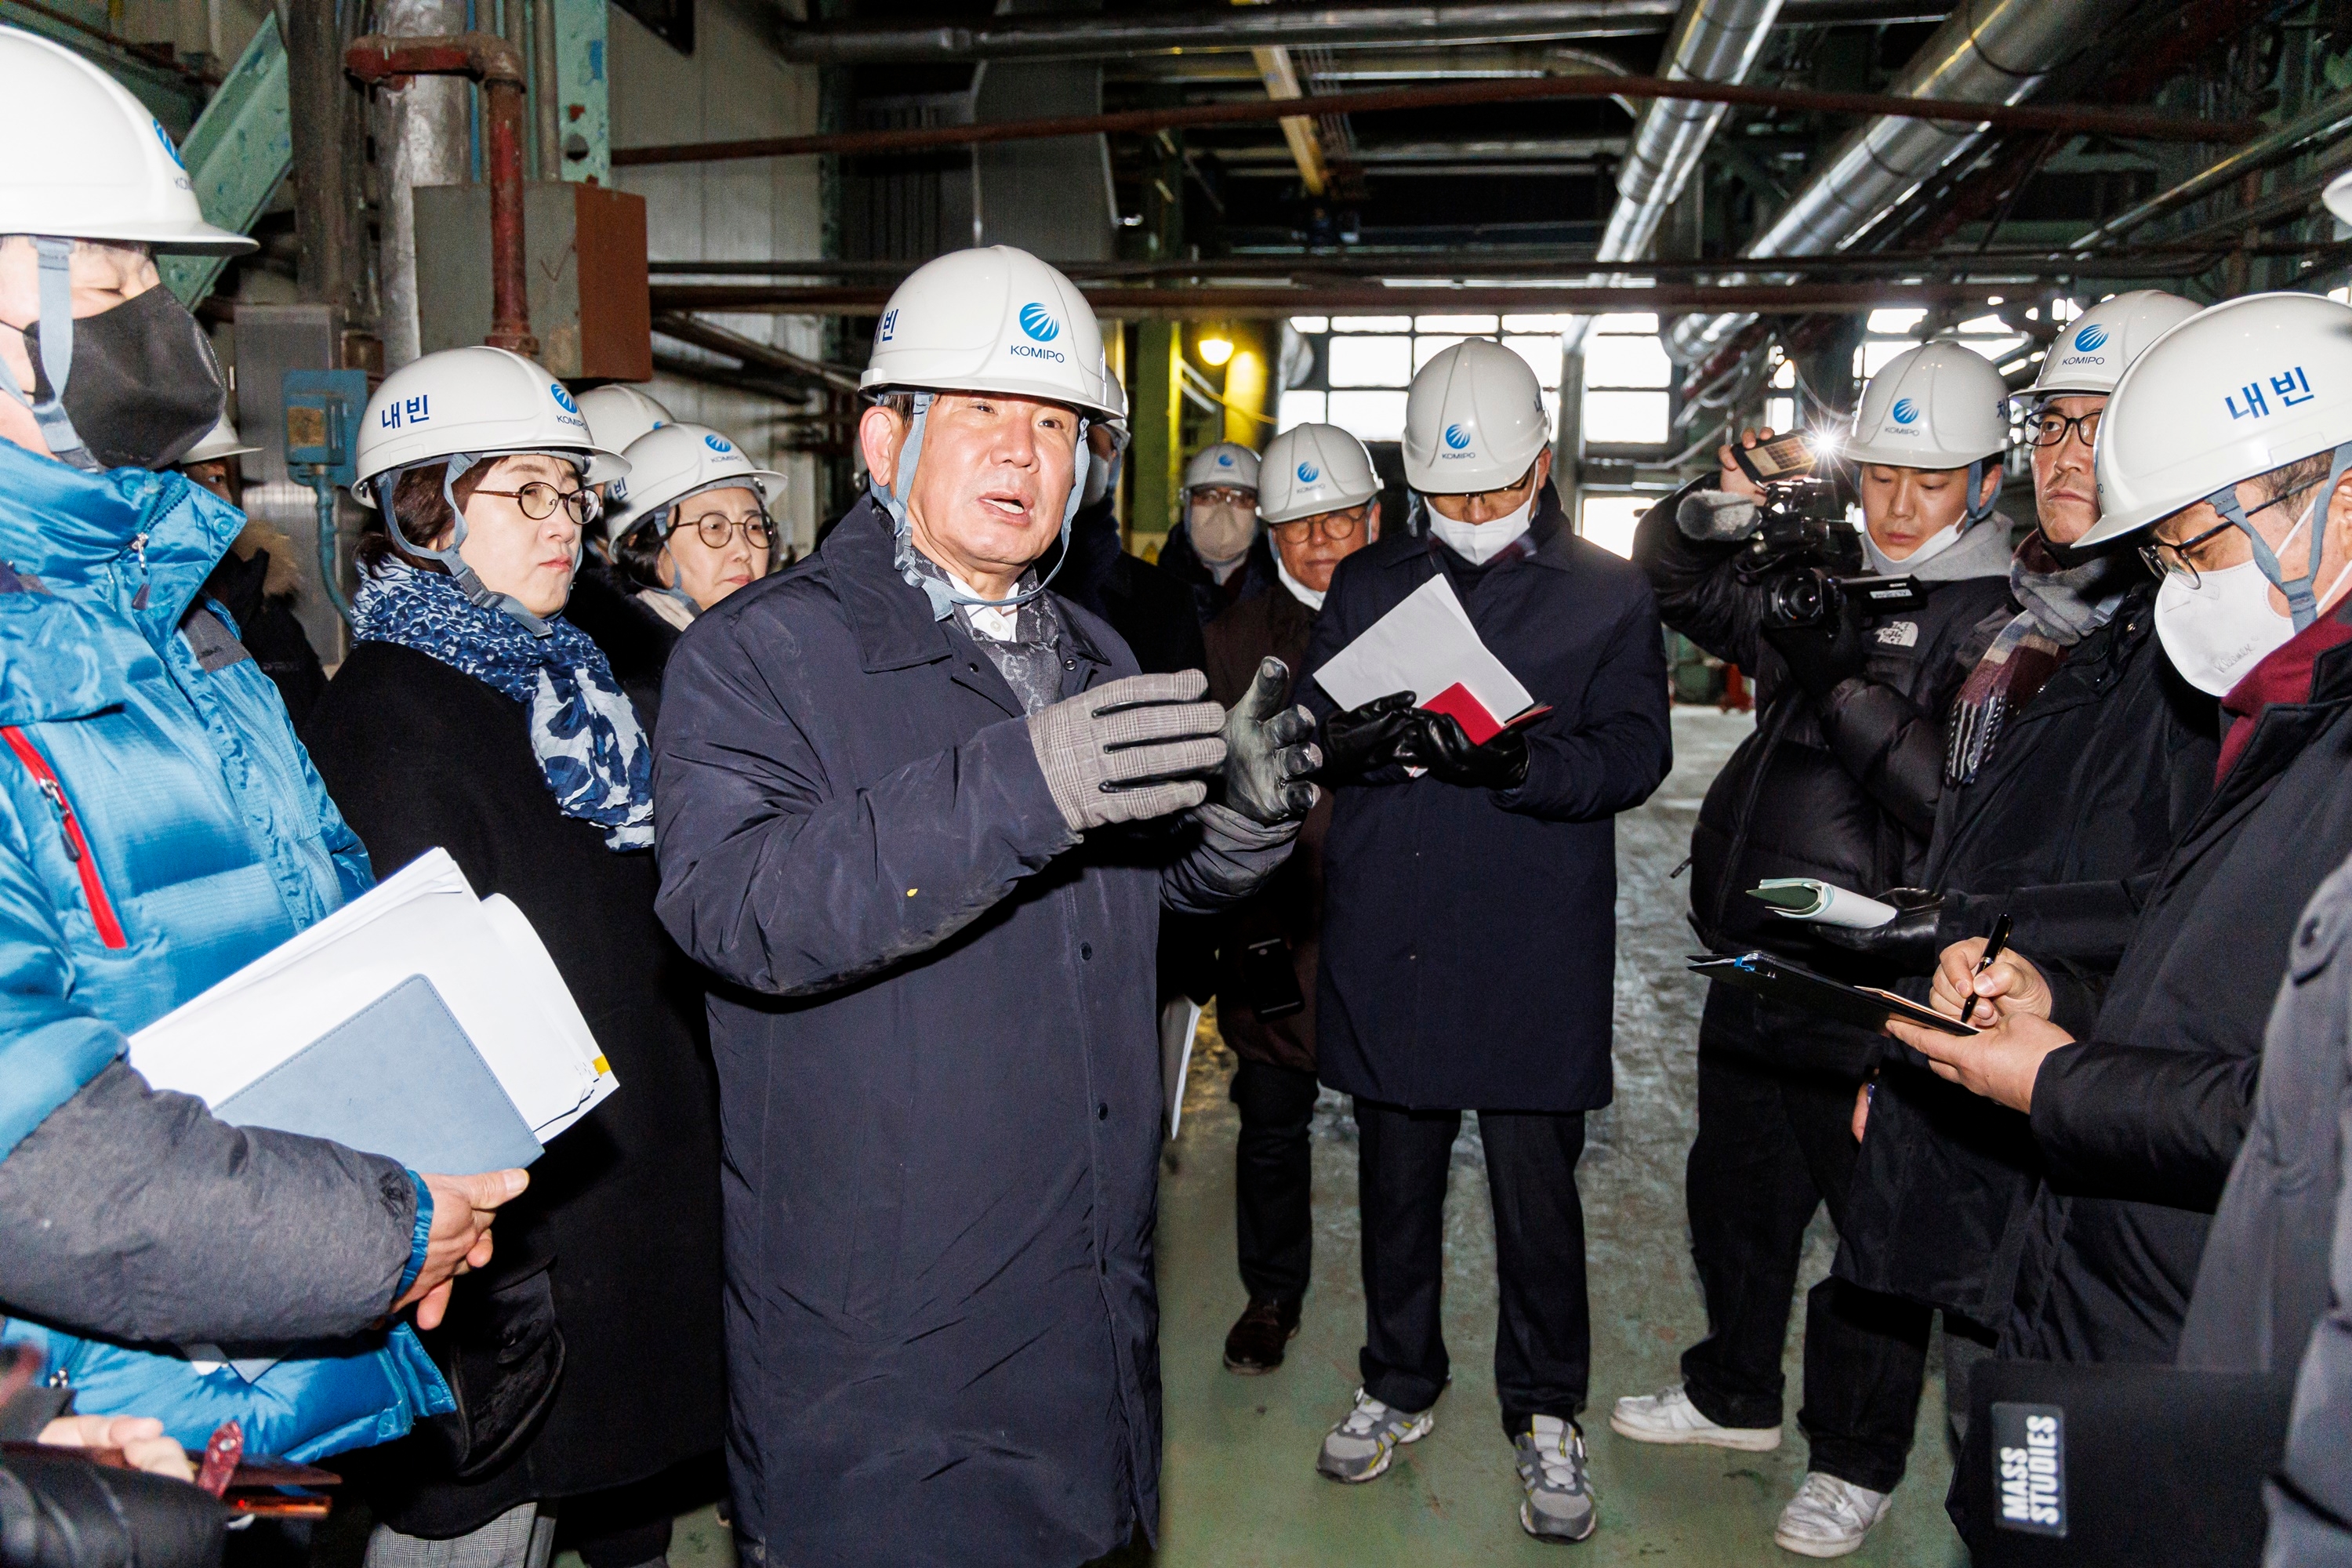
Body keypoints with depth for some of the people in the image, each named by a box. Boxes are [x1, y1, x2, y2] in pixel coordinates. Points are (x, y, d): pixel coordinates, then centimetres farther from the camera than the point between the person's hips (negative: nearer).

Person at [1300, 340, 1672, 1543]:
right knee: (1394, 1177, 15)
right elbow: (1309, 730, 6)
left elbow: (1637, 750, -5)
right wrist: (1367, 744, -18)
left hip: (1535, 952, -2)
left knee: (1536, 1186, 6)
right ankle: (1398, 1384, 35)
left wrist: (1516, 761, -24)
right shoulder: (1366, 583, 12)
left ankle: (1544, 1414, 27)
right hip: (1387, 941, 3)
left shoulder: (1606, 594, 5)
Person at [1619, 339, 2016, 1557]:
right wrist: (1722, 508, -5)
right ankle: (1734, 1392, 42)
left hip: (1874, 995, -6)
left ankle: (1858, 1459, 29)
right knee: (1734, 1190, 20)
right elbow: (1671, 576, 15)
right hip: (1753, 958, 6)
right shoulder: (1821, 583, 7)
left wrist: (1849, 689, -26)